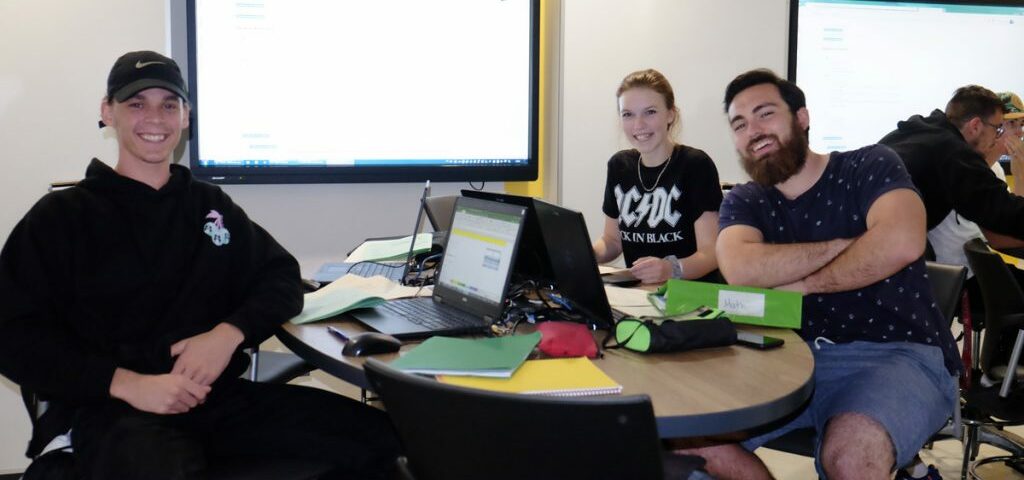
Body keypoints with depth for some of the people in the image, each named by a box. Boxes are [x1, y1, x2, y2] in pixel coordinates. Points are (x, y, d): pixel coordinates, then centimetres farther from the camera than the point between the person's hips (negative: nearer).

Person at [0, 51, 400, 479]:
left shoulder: (211, 204, 20)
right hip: (115, 411, -5)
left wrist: (229, 333, -7)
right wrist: (126, 383, -16)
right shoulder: (61, 216, 7)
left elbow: (282, 278, 15)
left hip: (220, 395, 6)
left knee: (374, 437, -12)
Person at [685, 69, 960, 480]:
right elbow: (740, 269, -14)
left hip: (899, 353, -4)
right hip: (799, 357, 5)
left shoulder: (870, 166, -1)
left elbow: (901, 243, -23)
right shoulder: (744, 203, 9)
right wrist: (847, 245, -13)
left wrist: (802, 284, -12)